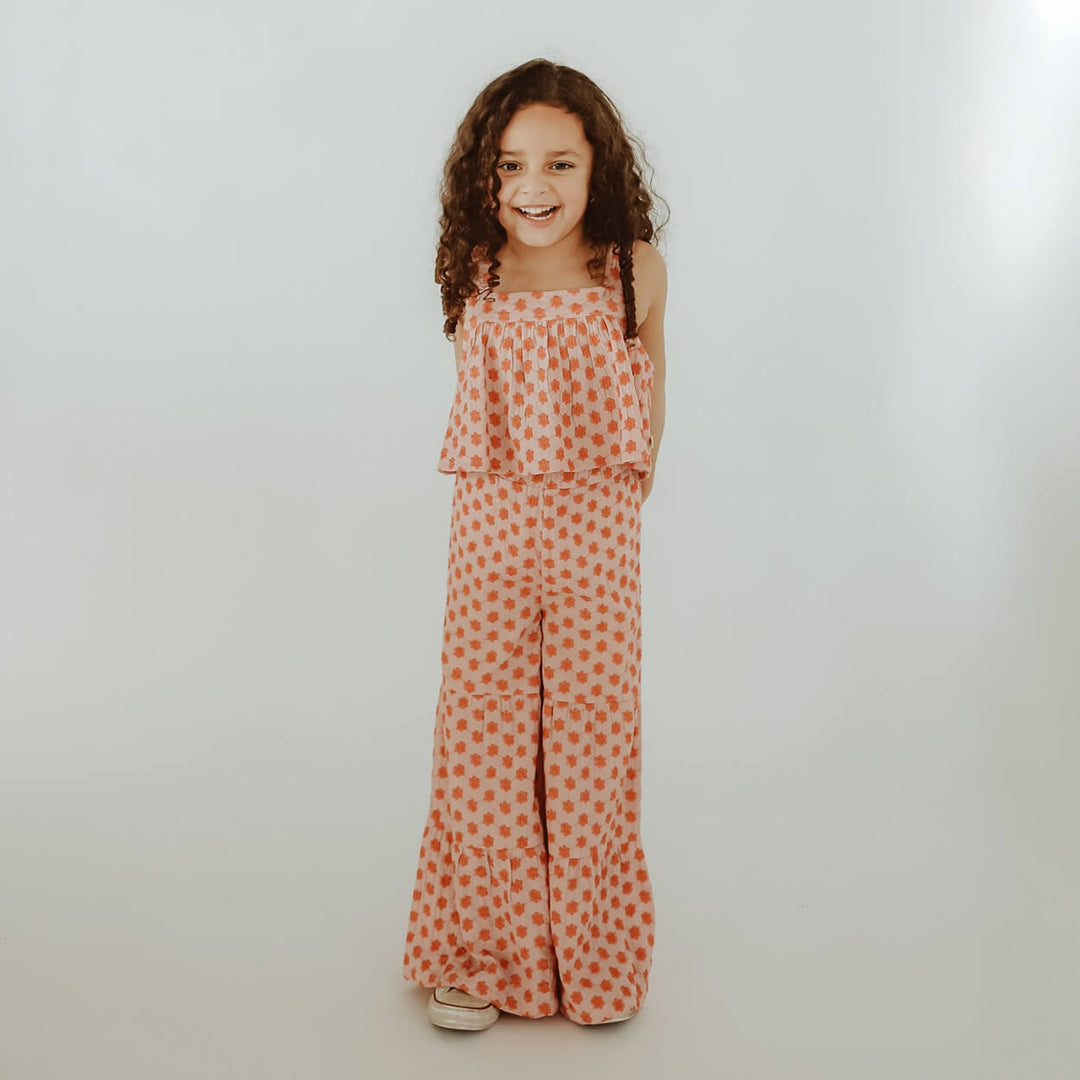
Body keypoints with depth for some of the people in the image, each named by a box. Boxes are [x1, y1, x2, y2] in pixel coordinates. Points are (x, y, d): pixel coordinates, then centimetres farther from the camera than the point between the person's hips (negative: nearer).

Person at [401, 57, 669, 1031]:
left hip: (596, 531, -1)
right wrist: (501, 500, 6)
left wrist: (632, 487, 11)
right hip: (490, 529, 1)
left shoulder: (636, 269, -3)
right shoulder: (474, 277, 1)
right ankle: (480, 953, 25)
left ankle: (595, 951, 27)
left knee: (592, 733, 6)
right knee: (482, 736, 6)